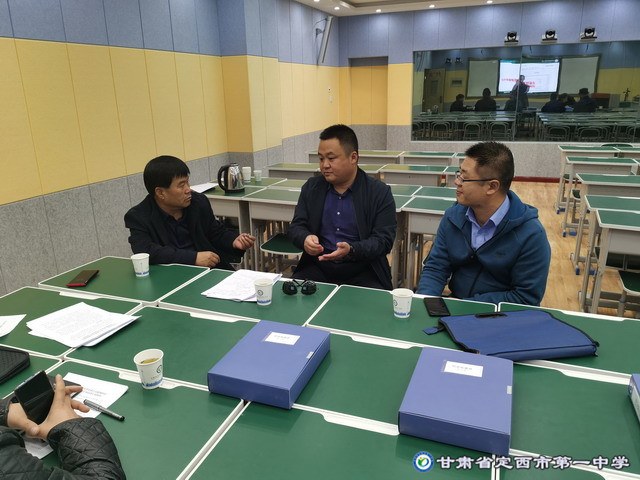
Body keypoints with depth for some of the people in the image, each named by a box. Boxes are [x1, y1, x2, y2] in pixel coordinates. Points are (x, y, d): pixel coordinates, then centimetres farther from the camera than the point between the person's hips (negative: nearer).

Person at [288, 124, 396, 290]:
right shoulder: (311, 187, 8)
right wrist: (305, 238, -17)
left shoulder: (380, 193, -3)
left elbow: (384, 240, -8)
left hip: (363, 273, -2)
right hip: (318, 268, 3)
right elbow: (296, 226, 8)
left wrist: (351, 250, -27)